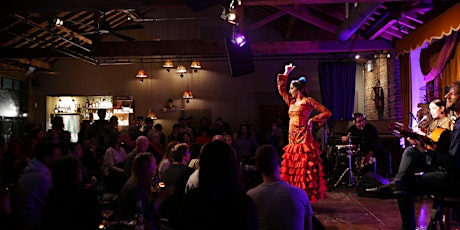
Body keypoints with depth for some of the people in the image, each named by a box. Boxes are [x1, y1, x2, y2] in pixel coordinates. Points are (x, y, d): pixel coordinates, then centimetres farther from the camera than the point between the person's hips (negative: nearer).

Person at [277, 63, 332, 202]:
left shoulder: (308, 101, -2)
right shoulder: (291, 102, 17)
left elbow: (327, 112, -5)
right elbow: (281, 89, 26)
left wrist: (312, 120, -5)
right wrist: (286, 73, 25)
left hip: (304, 139, -7)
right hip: (293, 140, 7)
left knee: (304, 171, -6)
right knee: (292, 171, 6)